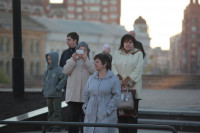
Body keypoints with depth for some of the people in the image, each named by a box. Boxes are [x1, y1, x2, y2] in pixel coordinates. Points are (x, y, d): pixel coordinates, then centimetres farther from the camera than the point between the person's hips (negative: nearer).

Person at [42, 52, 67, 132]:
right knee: (50, 111, 12)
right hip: (48, 95, 7)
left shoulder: (58, 70, -10)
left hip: (56, 95, -7)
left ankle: (57, 126, 2)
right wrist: (44, 89, 11)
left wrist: (57, 88, -15)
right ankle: (51, 125, 18)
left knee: (57, 111, -2)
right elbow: (45, 80, 22)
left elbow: (64, 79, -16)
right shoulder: (48, 70, 11)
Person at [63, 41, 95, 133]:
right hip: (73, 96, 0)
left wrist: (85, 60, -16)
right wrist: (74, 60, -14)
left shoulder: (90, 63, 13)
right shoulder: (70, 61, 15)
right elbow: (66, 71, -4)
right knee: (73, 119, 2)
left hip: (86, 97, 0)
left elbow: (93, 71, -8)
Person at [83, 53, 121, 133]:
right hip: (91, 116, 5)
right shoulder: (91, 78, 14)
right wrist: (85, 108, 8)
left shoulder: (113, 79, -2)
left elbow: (116, 96, -6)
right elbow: (86, 94, 20)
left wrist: (108, 110, -12)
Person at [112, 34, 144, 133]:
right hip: (119, 88, 3)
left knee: (132, 113, -7)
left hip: (133, 88, -2)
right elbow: (114, 67, 6)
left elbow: (138, 70, -4)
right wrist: (119, 80, -11)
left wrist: (126, 82, -12)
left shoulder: (138, 54, 5)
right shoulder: (117, 54, 15)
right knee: (121, 113, -1)